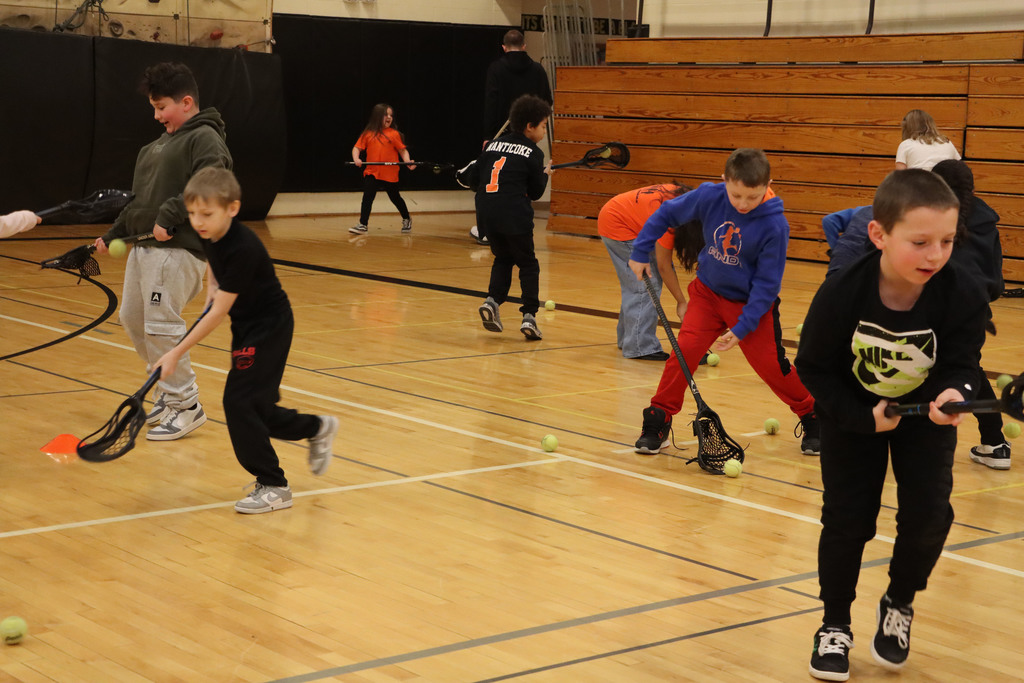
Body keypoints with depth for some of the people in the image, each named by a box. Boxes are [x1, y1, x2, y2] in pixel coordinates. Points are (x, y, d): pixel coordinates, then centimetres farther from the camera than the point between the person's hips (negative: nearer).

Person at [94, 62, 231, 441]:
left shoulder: (205, 138, -7)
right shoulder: (159, 144, 21)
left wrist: (169, 217, -26)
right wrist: (114, 235, 23)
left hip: (178, 249, -10)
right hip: (145, 246, 10)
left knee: (160, 325, -12)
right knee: (132, 318, 13)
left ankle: (186, 406, -1)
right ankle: (170, 390, 25)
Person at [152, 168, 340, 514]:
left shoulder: (242, 249, -30)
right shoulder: (211, 234, -4)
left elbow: (218, 312, -28)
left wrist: (177, 353, -27)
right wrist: (212, 285, 4)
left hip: (268, 328, -9)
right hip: (247, 326, 9)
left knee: (239, 402, -13)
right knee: (255, 408, 13)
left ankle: (273, 487, -3)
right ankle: (317, 428, 38)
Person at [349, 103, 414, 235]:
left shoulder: (394, 134, -3)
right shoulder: (368, 134, 2)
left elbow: (403, 150, -2)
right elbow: (357, 148, 3)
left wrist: (408, 162, -19)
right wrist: (356, 158, -16)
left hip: (390, 174, -1)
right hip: (372, 172, 1)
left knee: (395, 198, 13)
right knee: (367, 197, -7)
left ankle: (406, 219, 35)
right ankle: (363, 225, -3)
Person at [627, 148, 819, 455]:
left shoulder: (774, 225, -25)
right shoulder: (709, 196, -17)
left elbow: (767, 283, -19)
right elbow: (667, 213, 0)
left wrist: (742, 328, -21)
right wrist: (640, 251, 0)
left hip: (752, 303, -3)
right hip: (708, 292, 3)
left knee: (772, 366, 0)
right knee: (684, 350, -12)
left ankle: (812, 417, 24)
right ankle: (657, 422, 0)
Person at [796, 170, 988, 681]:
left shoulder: (962, 296, -29)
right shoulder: (841, 294, -30)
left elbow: (961, 365, -21)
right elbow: (814, 368, -17)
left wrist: (954, 394, -44)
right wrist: (861, 415, -22)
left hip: (926, 415, 1)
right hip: (855, 414, -1)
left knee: (928, 513, -10)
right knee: (846, 519, 1)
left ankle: (899, 605, 19)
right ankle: (835, 625, 22)